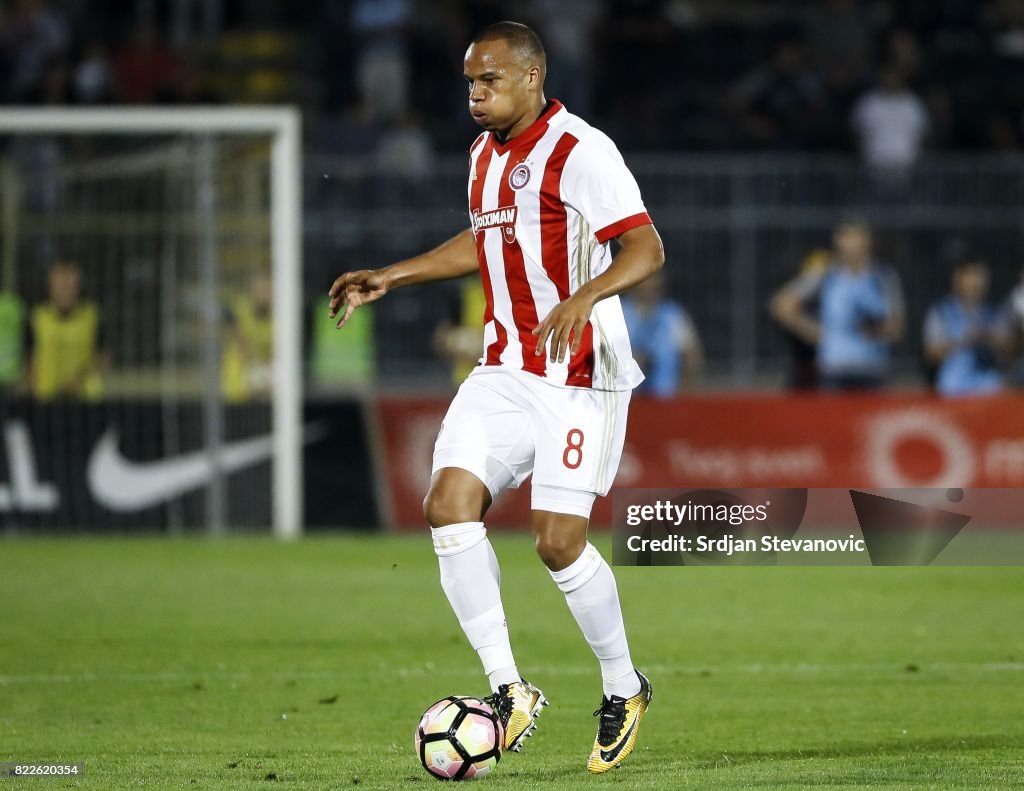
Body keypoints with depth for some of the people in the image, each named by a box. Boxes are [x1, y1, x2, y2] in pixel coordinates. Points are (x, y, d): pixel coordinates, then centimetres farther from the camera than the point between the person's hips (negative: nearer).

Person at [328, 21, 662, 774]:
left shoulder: (581, 152, -14)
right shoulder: (485, 154, 12)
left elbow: (646, 249, -20)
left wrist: (581, 300, -37)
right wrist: (391, 277, 27)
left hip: (580, 378, -8)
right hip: (505, 371, 8)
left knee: (558, 541, -10)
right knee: (449, 503, -10)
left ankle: (624, 688, 15)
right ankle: (509, 691, -6)